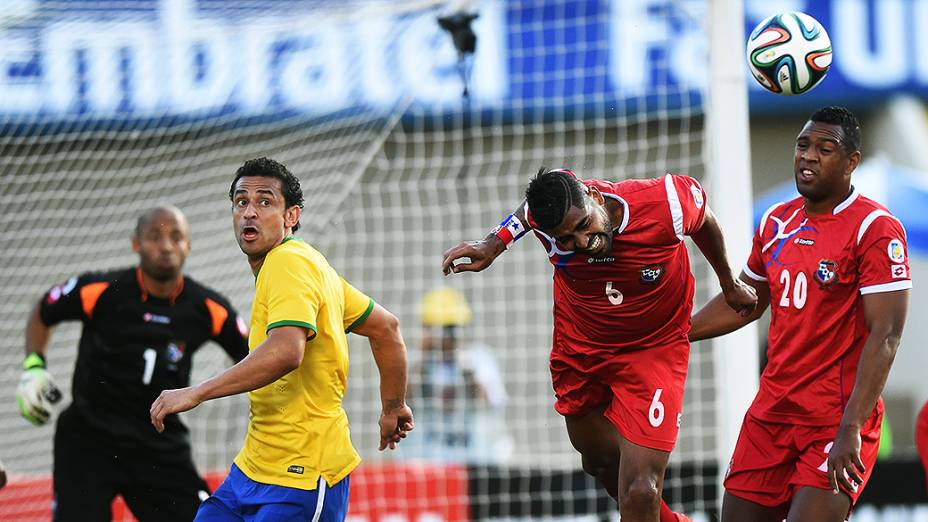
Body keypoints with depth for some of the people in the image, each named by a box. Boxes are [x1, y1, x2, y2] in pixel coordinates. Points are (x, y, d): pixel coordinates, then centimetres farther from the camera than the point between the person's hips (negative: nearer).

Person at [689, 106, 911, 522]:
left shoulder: (876, 229, -12)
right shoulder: (775, 222, 10)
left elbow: (884, 337, -18)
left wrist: (850, 429, -25)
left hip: (838, 419, -7)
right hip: (771, 411, 7)